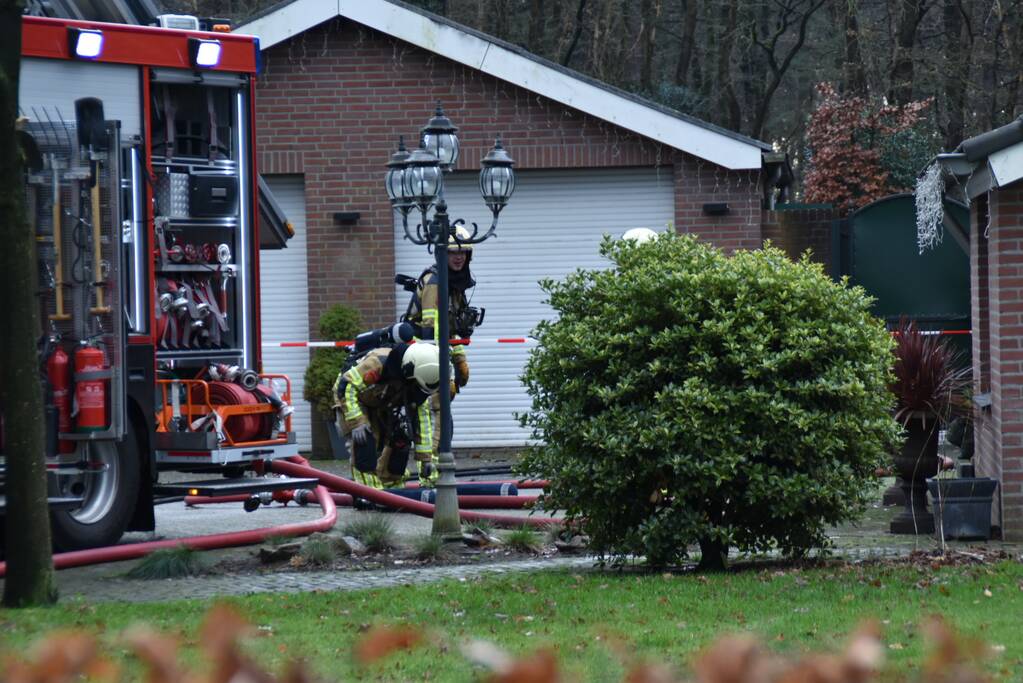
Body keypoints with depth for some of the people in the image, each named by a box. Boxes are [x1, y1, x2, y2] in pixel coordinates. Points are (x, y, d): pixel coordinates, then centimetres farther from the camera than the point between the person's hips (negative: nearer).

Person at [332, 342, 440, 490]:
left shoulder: (417, 381, -19)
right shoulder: (378, 363, -41)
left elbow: (422, 417, -11)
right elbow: (346, 385, -36)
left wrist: (426, 457, -10)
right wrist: (357, 422, -39)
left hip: (382, 406, 6)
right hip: (352, 399, -6)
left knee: (401, 439, -7)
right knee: (364, 441, -26)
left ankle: (393, 487, 7)